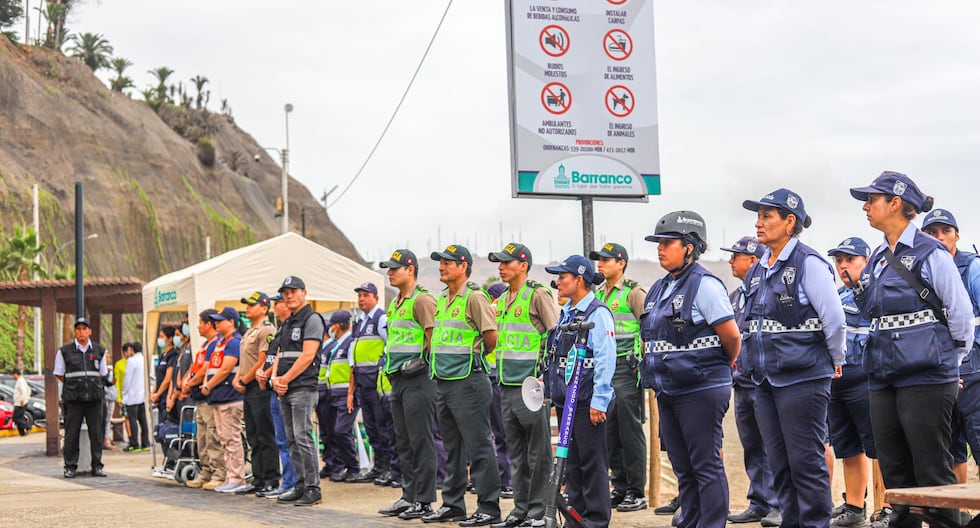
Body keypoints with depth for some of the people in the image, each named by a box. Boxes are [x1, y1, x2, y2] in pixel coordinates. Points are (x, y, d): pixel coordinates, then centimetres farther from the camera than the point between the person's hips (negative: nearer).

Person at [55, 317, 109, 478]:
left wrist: (93, 385, 12)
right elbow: (59, 374, 10)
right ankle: (70, 467, 5)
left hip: (94, 397, 2)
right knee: (72, 433, -2)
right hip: (73, 398, -2)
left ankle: (97, 466, 9)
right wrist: (73, 385, 6)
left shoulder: (99, 350, 11)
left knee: (97, 432, 2)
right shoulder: (64, 351, 4)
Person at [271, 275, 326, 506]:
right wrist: (275, 378, 0)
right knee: (292, 441, 9)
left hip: (303, 387, -9)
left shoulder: (312, 319, -7)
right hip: (284, 391, 9)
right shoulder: (287, 323, 21)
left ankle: (313, 489, -10)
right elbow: (280, 354, 19)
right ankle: (300, 486, 14)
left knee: (303, 438, -12)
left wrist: (285, 379, -13)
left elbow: (307, 355, -15)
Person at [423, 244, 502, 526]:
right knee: (452, 447, 14)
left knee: (479, 447, -5)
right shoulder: (441, 300, 15)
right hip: (443, 382, 9)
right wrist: (443, 360, 13)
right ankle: (452, 505, 22)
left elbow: (491, 339, -13)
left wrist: (473, 355, 1)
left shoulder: (474, 297, -10)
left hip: (468, 381, -9)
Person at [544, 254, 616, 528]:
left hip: (588, 402, -9)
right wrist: (547, 380, 17)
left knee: (593, 462, -2)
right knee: (571, 460, 12)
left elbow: (606, 361, -17)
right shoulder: (566, 313, 15)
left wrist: (599, 402, -19)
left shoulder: (597, 313, -12)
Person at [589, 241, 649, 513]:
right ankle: (620, 488, 17)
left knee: (630, 429, -5)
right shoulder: (598, 295, 16)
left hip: (626, 368, -7)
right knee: (609, 431, 8)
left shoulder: (633, 292, -5)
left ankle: (637, 492, 1)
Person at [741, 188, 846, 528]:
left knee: (807, 462, -3)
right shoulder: (758, 272, 13)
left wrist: (835, 361, -2)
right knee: (779, 463, 11)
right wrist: (757, 361, 17)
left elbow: (835, 320, -13)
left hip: (802, 379, -8)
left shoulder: (808, 264, -11)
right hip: (766, 381, 8)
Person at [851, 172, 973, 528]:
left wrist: (951, 362, 5)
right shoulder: (877, 259, 14)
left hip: (926, 379, -7)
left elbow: (962, 314, -4)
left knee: (933, 472, -4)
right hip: (883, 379, 7)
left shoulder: (930, 253, -7)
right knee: (894, 472, 10)